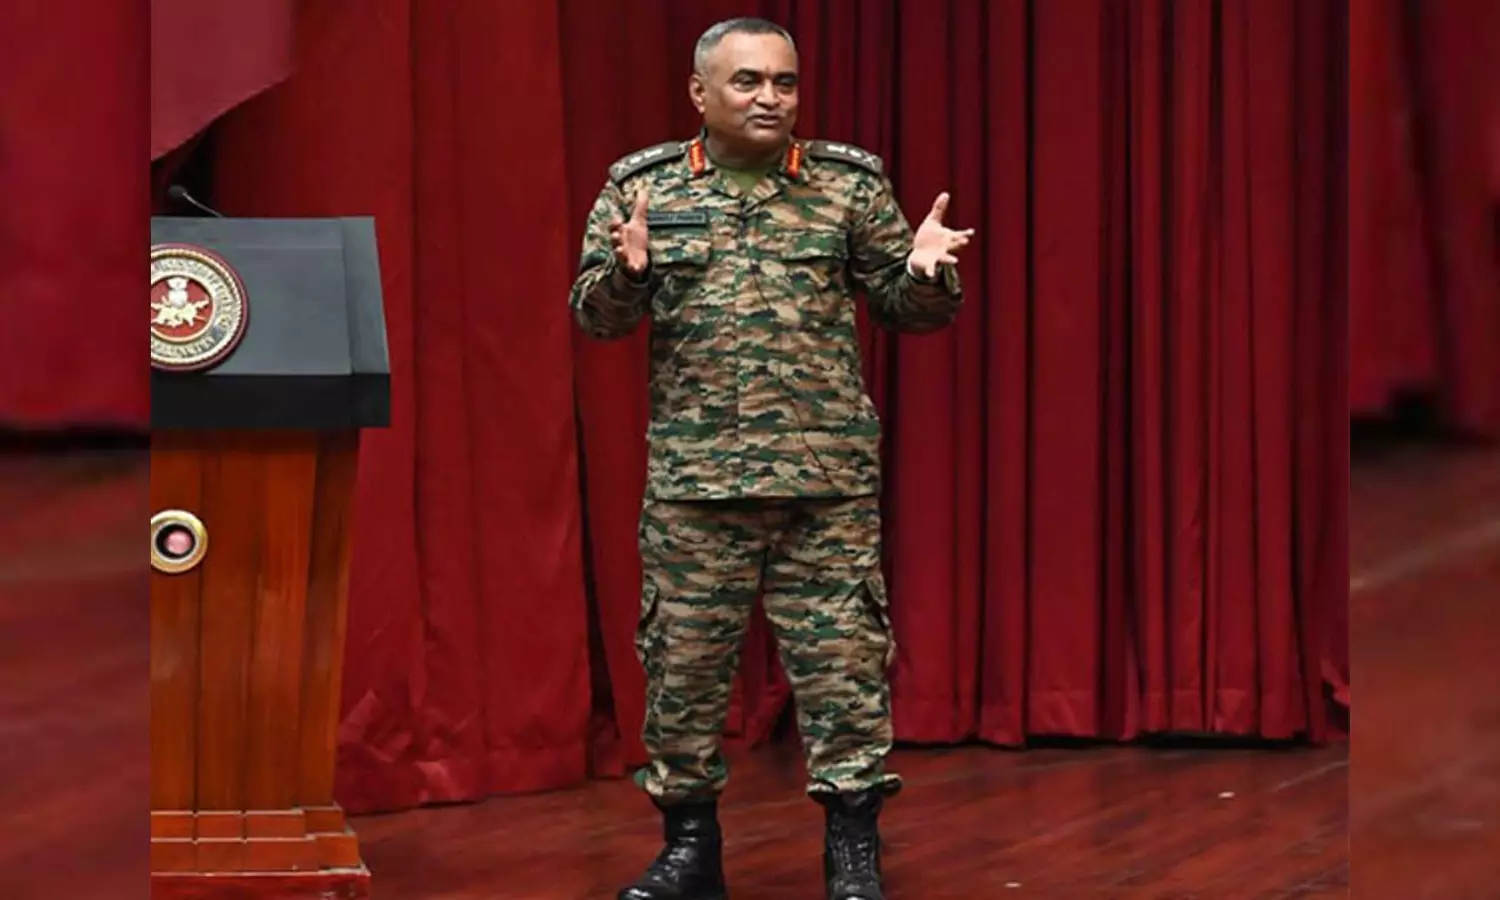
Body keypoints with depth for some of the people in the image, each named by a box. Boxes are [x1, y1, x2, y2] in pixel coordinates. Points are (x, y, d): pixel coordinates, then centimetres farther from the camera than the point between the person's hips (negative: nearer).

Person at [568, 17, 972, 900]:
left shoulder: (850, 183, 5)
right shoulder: (642, 187, 5)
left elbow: (907, 306, 8)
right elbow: (594, 315, 5)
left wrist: (926, 273, -14)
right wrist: (627, 272, -16)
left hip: (830, 474, -1)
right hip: (693, 475, 1)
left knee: (841, 659, -1)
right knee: (683, 660, 5)